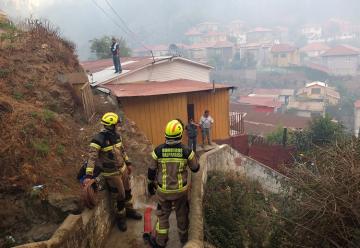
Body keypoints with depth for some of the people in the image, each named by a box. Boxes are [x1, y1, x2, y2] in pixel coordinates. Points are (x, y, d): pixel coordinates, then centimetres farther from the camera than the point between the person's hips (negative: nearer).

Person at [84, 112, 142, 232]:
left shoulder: (116, 135, -1)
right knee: (119, 196, 6)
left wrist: (128, 163, 18)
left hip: (122, 168, 7)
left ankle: (129, 210, 44)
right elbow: (92, 157, -29)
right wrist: (88, 176, -36)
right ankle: (120, 218, 30)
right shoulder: (98, 139, -24)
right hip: (111, 173, -7)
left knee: (127, 191, 21)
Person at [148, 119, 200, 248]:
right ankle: (183, 237, 43)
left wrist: (150, 185, 13)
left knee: (162, 214, 20)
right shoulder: (186, 151, -16)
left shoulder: (158, 150, -15)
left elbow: (151, 171, -4)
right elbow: (195, 168, -1)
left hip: (163, 190, 0)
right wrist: (193, 156, 19)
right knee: (182, 213, 23)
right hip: (181, 190, 0)